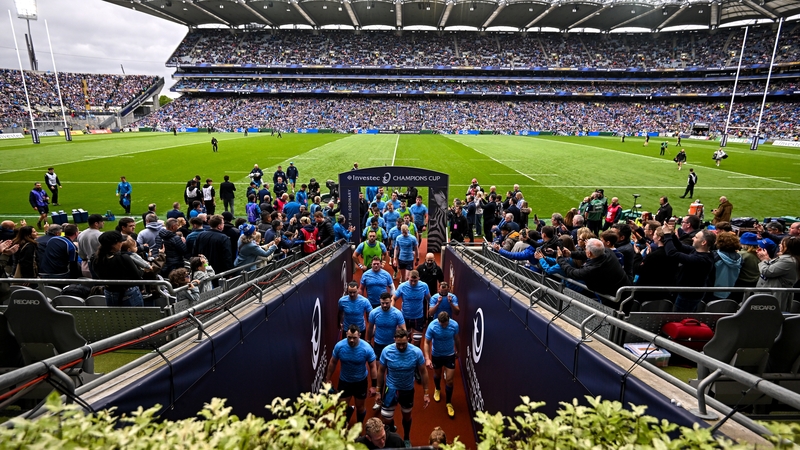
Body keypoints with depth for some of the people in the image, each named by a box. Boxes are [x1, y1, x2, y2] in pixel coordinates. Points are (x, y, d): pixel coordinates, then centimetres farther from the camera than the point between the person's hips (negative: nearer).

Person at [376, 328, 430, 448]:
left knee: (407, 415, 21)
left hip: (408, 389, 1)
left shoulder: (416, 352, -23)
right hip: (391, 388, 0)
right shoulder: (386, 351, -22)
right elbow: (381, 371, -6)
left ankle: (406, 438, 50)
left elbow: (423, 372, -9)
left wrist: (426, 393, -5)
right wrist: (379, 391, 2)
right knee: (386, 418, 0)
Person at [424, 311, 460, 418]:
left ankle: (448, 403, 22)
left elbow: (456, 339, -2)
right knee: (437, 375, 24)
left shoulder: (454, 325, -22)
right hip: (436, 355, 0)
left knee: (449, 380, 1)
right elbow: (427, 343, -19)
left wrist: (457, 351, 13)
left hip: (450, 355, 0)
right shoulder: (432, 326, -29)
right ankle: (437, 389, 56)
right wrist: (427, 359, -28)